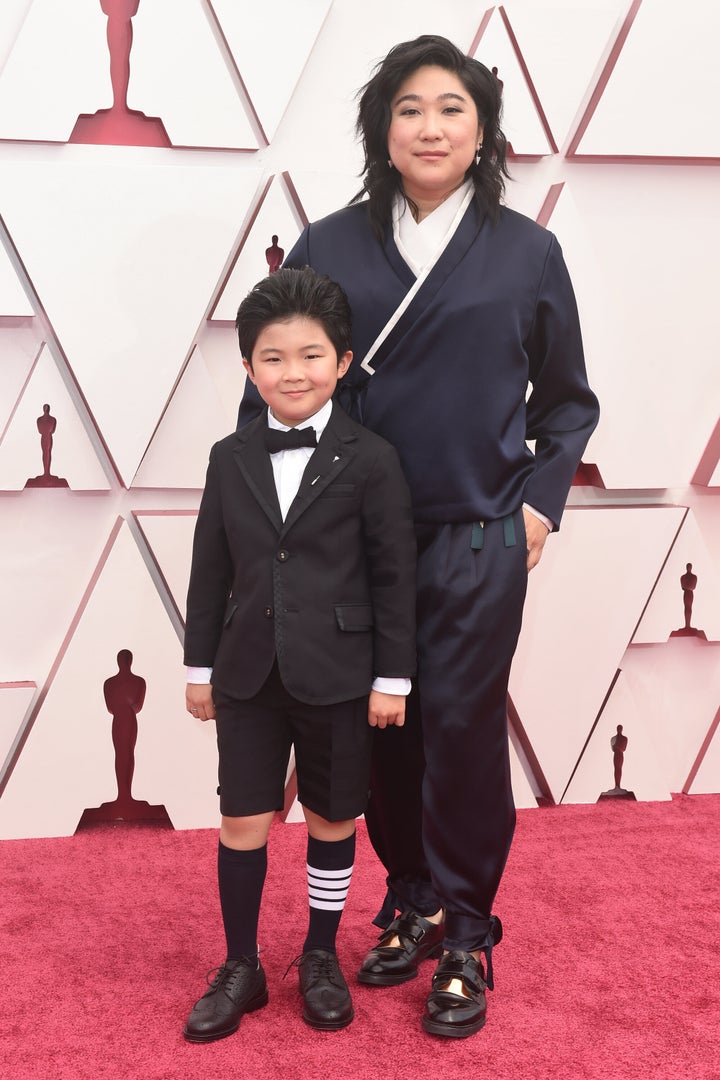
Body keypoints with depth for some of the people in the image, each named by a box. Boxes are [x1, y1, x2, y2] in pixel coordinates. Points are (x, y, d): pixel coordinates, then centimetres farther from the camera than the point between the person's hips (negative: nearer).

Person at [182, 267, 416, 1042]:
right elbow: (210, 570, 8)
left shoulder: (370, 461, -7)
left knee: (331, 818, 12)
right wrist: (200, 666, 8)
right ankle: (240, 970, 23)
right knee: (243, 820, 7)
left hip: (338, 676, -2)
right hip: (248, 673, 3)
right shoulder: (231, 459, 3)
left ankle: (321, 958, 31)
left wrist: (391, 677, -6)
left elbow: (395, 575, -5)